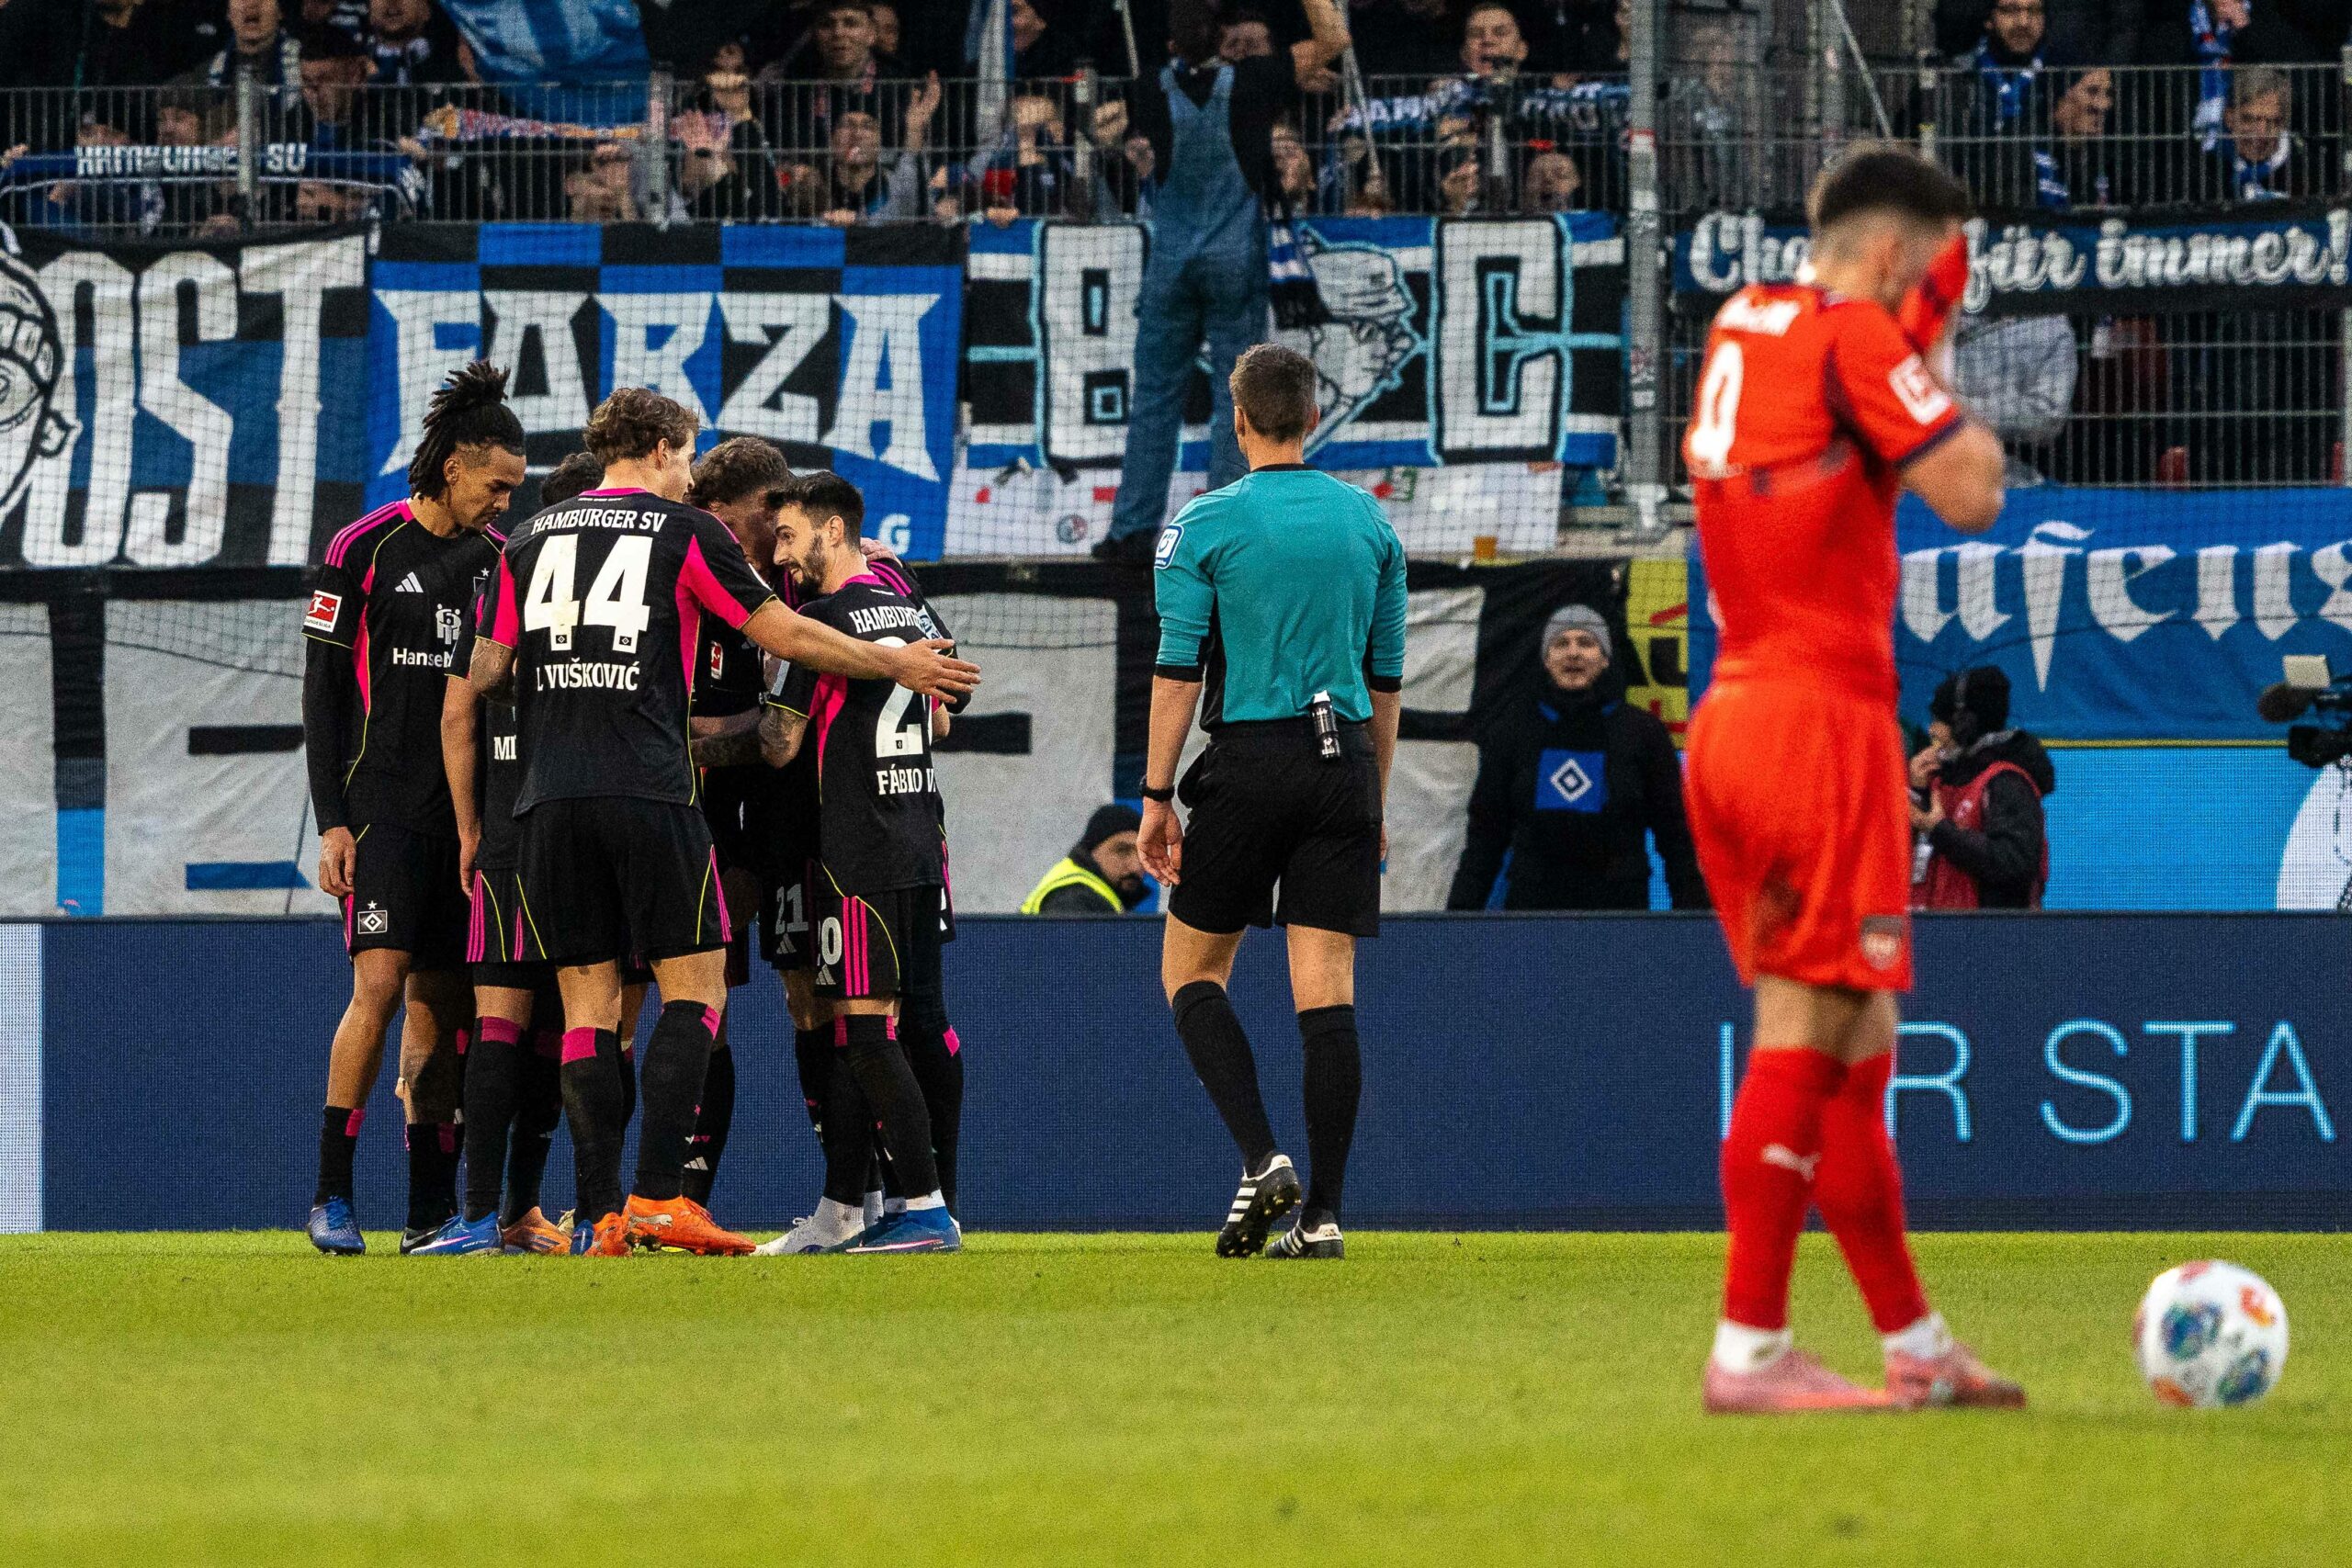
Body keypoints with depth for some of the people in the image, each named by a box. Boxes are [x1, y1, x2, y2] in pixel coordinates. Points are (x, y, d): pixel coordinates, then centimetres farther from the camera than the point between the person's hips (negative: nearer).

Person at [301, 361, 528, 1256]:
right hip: (384, 805, -5)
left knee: (443, 1006, 3)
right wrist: (331, 822, -8)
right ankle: (332, 1197, -10)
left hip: (469, 810, 5)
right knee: (381, 983, -15)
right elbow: (323, 693, -3)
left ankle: (431, 1210, 5)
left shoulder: (500, 558, 10)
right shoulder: (363, 552, -3)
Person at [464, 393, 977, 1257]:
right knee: (693, 984, 2)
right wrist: (896, 664, 18)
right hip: (648, 789, -4)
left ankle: (602, 1216, -2)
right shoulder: (685, 530, 4)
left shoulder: (530, 538, 15)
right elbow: (785, 634, 6)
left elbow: (483, 671, 12)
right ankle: (659, 1194, -10)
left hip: (549, 796, 4)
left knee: (587, 1000, 5)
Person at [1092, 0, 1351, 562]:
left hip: (1171, 263, 1)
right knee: (1235, 399, 2)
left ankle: (1132, 530, 5)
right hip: (1237, 263, -1)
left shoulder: (1155, 94, -6)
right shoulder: (1249, 86, -11)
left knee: (1154, 395, 7)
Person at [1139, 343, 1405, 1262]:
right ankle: (1321, 1213, -4)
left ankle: (1261, 1159, -11)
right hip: (1344, 761, 3)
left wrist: (1157, 797, -1)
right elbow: (1388, 677, 13)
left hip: (1249, 761, -3)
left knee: (1192, 971, 9)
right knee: (1327, 989, 1)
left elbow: (1179, 671, -6)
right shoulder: (1370, 523, 9)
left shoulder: (1205, 525, -2)